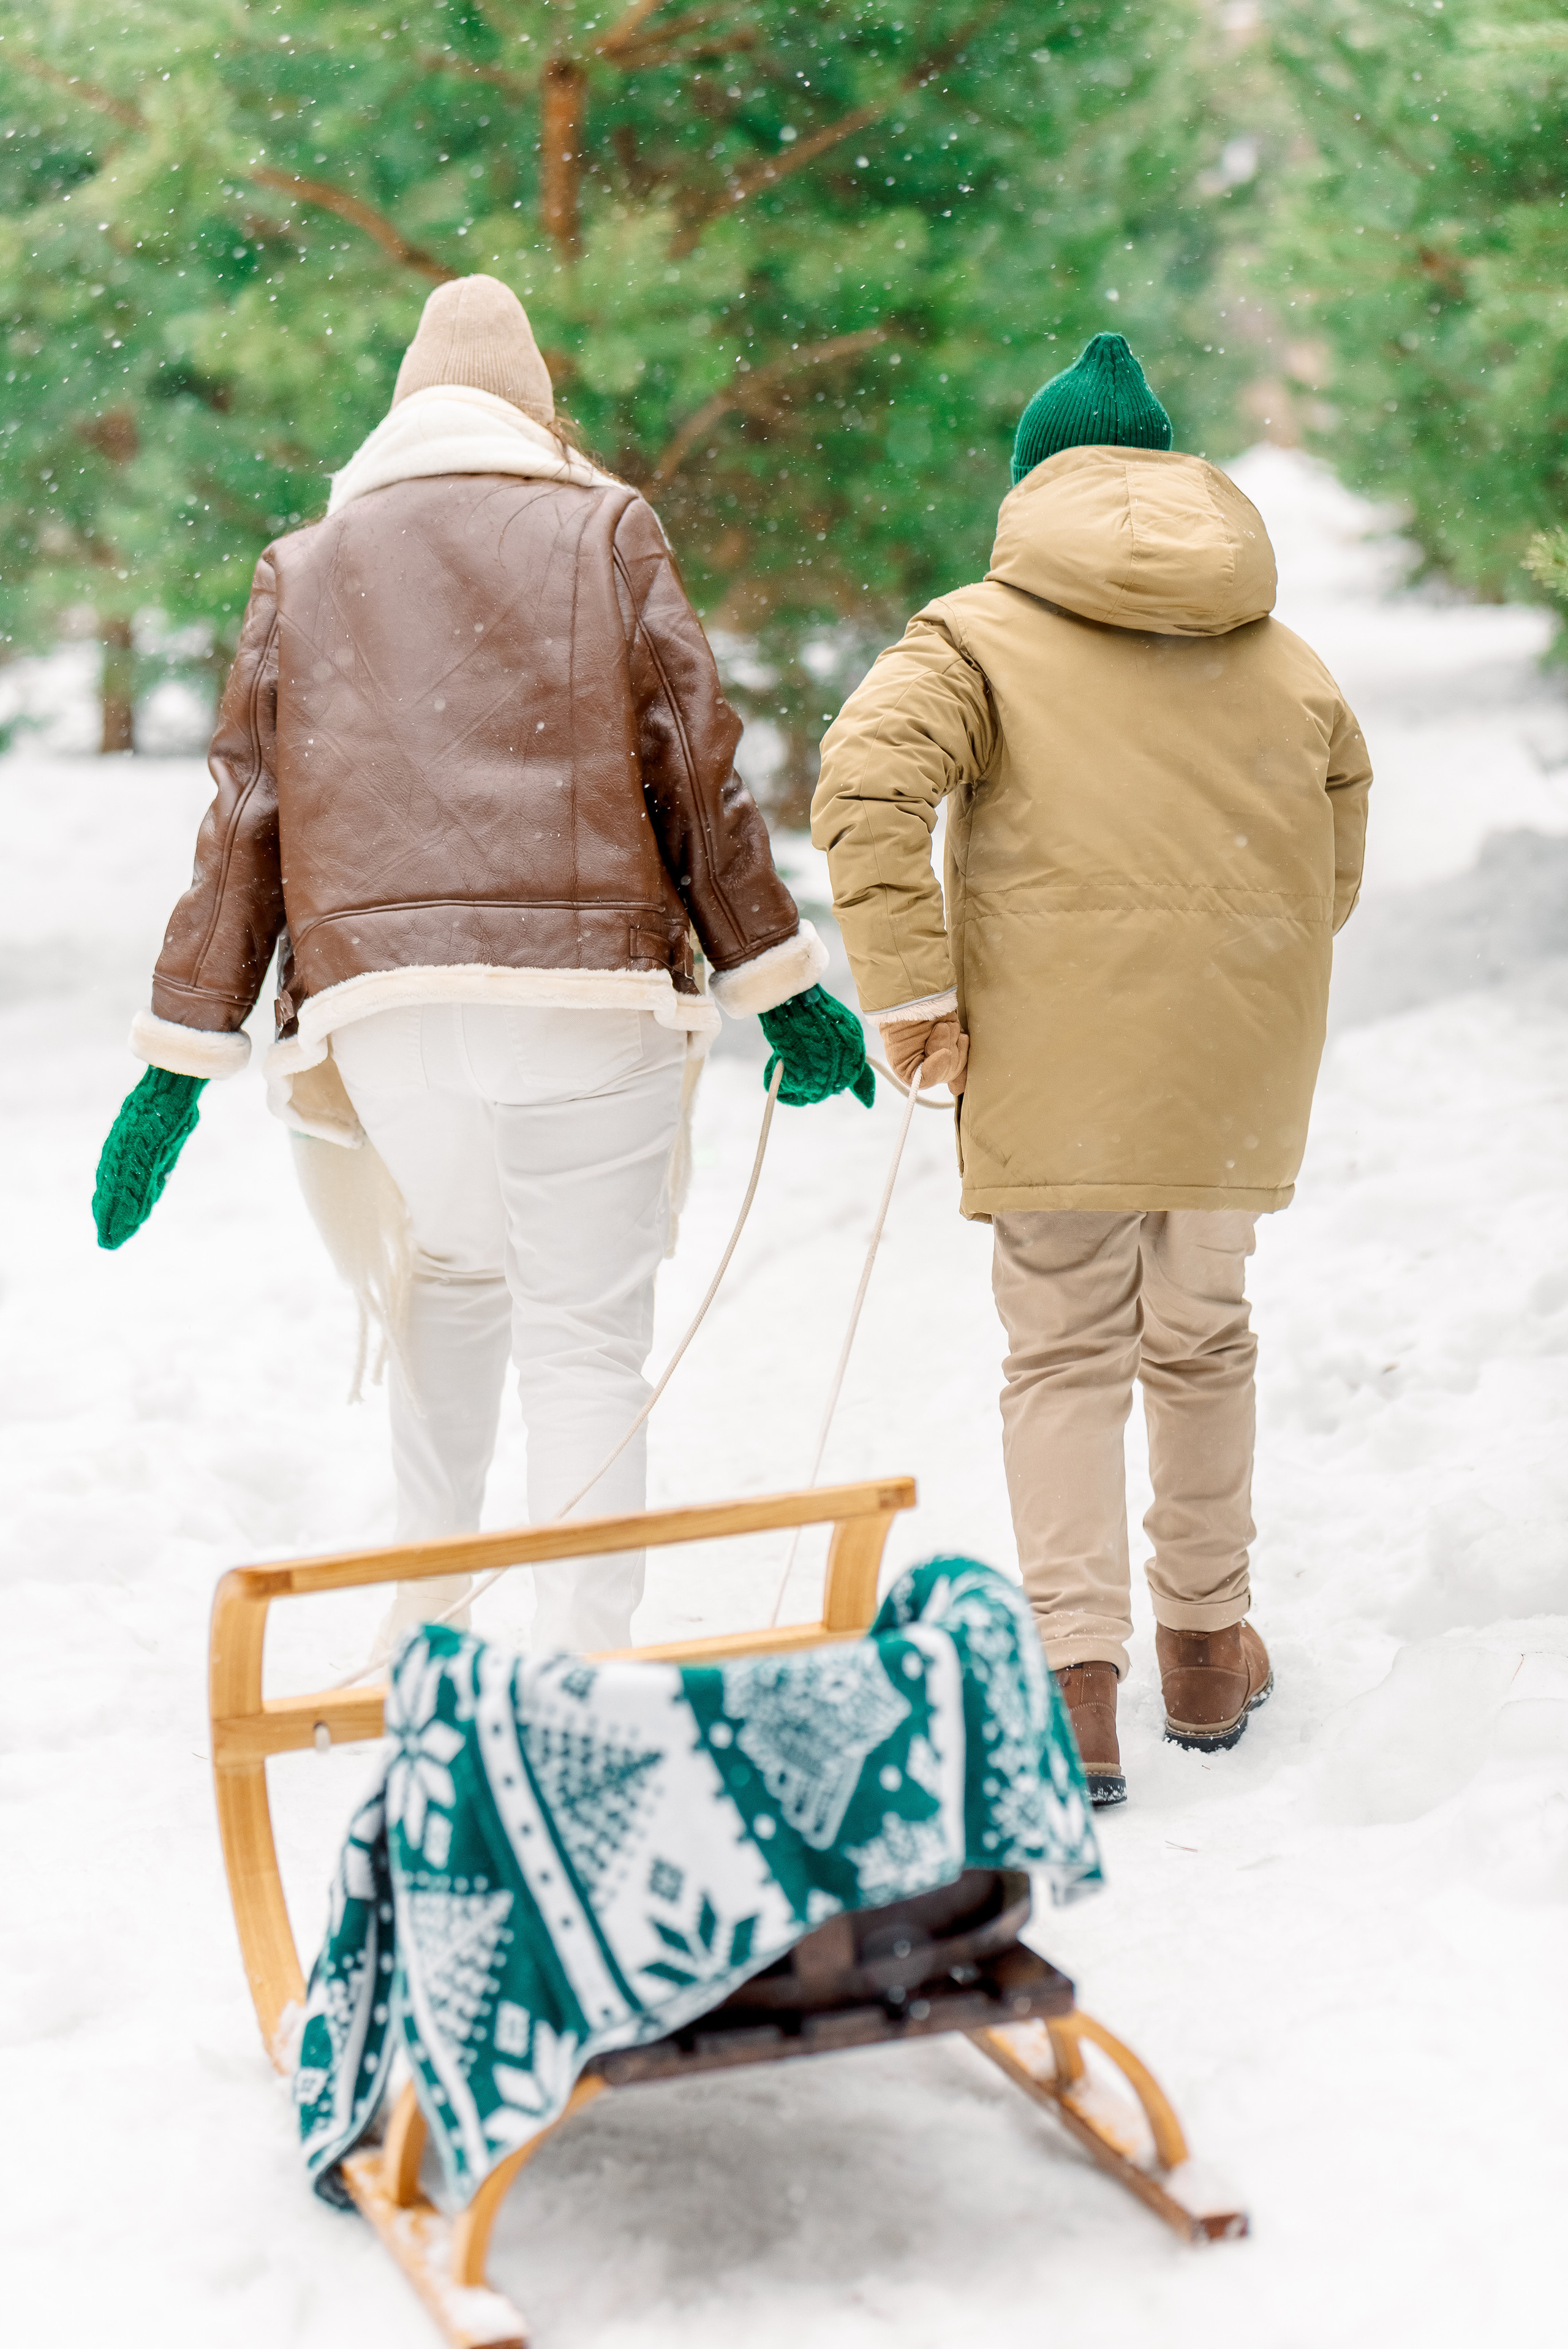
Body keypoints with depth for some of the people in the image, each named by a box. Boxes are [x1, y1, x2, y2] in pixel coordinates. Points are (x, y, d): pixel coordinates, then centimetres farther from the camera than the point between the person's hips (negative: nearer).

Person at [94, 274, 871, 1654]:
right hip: (585, 988, -3)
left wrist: (184, 1055, 13)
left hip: (378, 1001, 3)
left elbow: (244, 819, 13)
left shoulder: (302, 567, 17)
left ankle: (427, 1608, 24)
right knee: (587, 1335, 1)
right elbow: (698, 771, 5)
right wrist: (776, 982, 11)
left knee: (452, 1273, 25)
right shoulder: (605, 532, 10)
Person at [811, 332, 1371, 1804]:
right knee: (1204, 1340, 18)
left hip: (1059, 1064, -3)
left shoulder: (980, 633, 1)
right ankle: (1206, 1643, 31)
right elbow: (1339, 824, 23)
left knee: (1066, 1357, 4)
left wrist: (909, 991, -13)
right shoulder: (1281, 651, 17)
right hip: (1238, 1059, 4)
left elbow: (867, 781, -15)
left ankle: (1075, 1682, -3)